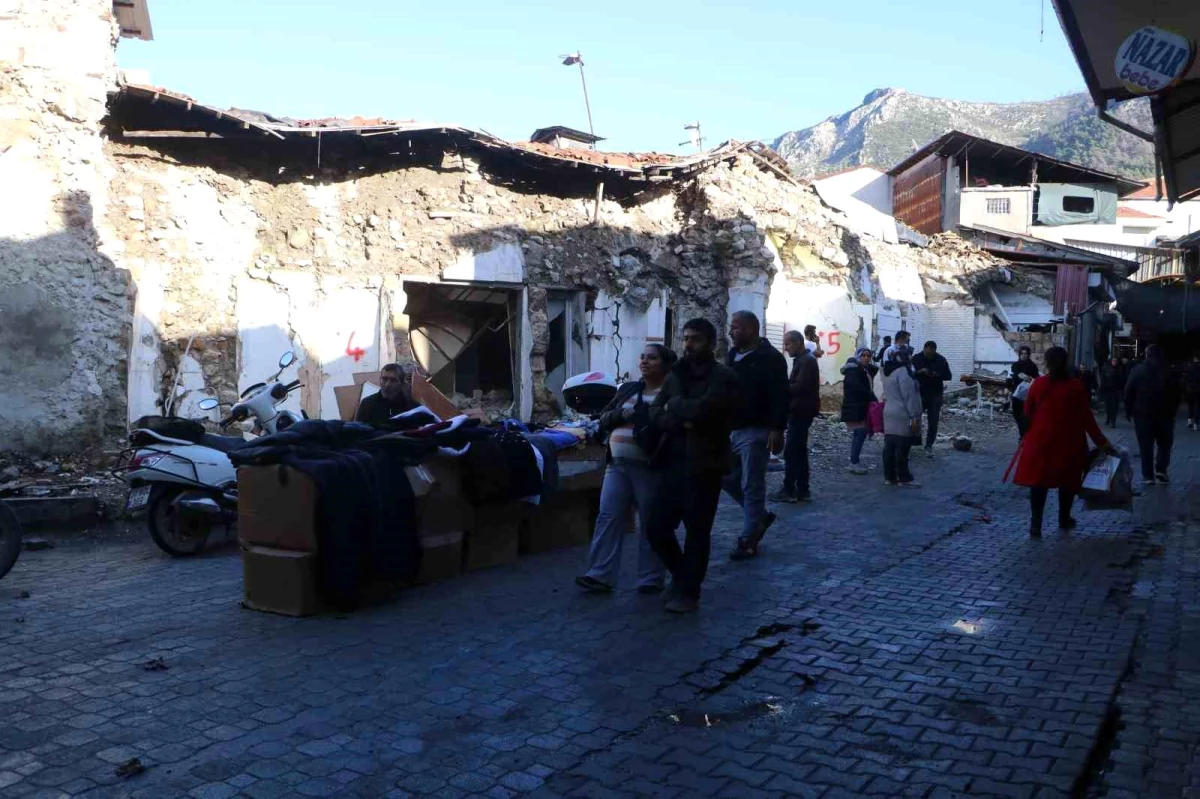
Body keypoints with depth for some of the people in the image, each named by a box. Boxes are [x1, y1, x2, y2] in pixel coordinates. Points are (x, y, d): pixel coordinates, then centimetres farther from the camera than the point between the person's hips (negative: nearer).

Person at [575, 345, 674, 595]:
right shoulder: (627, 388, 16)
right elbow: (603, 420, 15)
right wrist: (620, 414, -4)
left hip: (650, 468, -5)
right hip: (618, 465, 6)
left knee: (651, 524, 3)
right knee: (608, 518, 1)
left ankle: (652, 579, 13)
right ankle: (600, 575, 4)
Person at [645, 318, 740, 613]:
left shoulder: (724, 376, -6)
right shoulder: (675, 375, 14)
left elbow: (703, 409, -22)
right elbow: (655, 413, 3)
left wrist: (675, 405, -4)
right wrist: (682, 421, -15)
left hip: (703, 464, -6)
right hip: (673, 462, 6)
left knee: (697, 531, 3)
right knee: (656, 527, 8)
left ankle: (689, 592, 16)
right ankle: (681, 575, 31)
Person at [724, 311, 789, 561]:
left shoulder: (770, 358, -10)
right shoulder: (732, 355, 15)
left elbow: (780, 397, -16)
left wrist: (777, 430, -23)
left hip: (755, 432, -8)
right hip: (731, 430, 8)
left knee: (751, 486, -3)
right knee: (727, 477, 12)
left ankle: (748, 541, 4)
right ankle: (759, 516, 29)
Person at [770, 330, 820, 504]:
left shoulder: (807, 361, -14)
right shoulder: (802, 359, 17)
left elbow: (799, 387, -23)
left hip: (801, 412, -10)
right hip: (800, 411, 10)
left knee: (791, 452, -8)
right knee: (799, 451, 11)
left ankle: (789, 491, -5)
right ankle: (802, 490, 15)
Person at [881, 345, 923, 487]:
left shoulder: (888, 373, 14)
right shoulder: (903, 372, -16)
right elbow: (909, 396, -19)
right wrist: (914, 416, -19)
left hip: (890, 414, 9)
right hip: (902, 416, -9)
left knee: (889, 447, 9)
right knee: (902, 448, -4)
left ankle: (889, 476, 13)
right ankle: (904, 478, 1)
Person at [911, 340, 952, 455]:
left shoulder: (941, 360, -1)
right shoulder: (916, 358, -4)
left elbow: (949, 376, 2)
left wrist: (937, 375, -18)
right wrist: (920, 372, -23)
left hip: (935, 395, 1)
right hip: (919, 394, -1)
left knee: (933, 422, 3)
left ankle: (929, 446, 13)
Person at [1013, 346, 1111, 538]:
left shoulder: (1039, 384, -6)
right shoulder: (1076, 387, -9)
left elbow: (1028, 411, 3)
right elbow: (1086, 418, -8)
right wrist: (1101, 441, -1)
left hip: (1041, 439, 0)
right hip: (1068, 441, 0)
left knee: (1039, 479, 3)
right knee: (1067, 479, 16)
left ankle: (1035, 523, -7)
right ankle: (1064, 519, 30)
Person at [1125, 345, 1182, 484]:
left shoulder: (1138, 370, -1)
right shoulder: (1168, 371, 1)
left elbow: (1129, 392, -3)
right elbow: (1176, 393, 1)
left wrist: (1129, 411, 4)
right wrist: (1173, 411, 10)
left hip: (1143, 413, -1)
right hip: (1165, 413, 1)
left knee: (1146, 446, 3)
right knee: (1164, 443, 14)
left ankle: (1148, 475, 1)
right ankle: (1161, 470, 1)